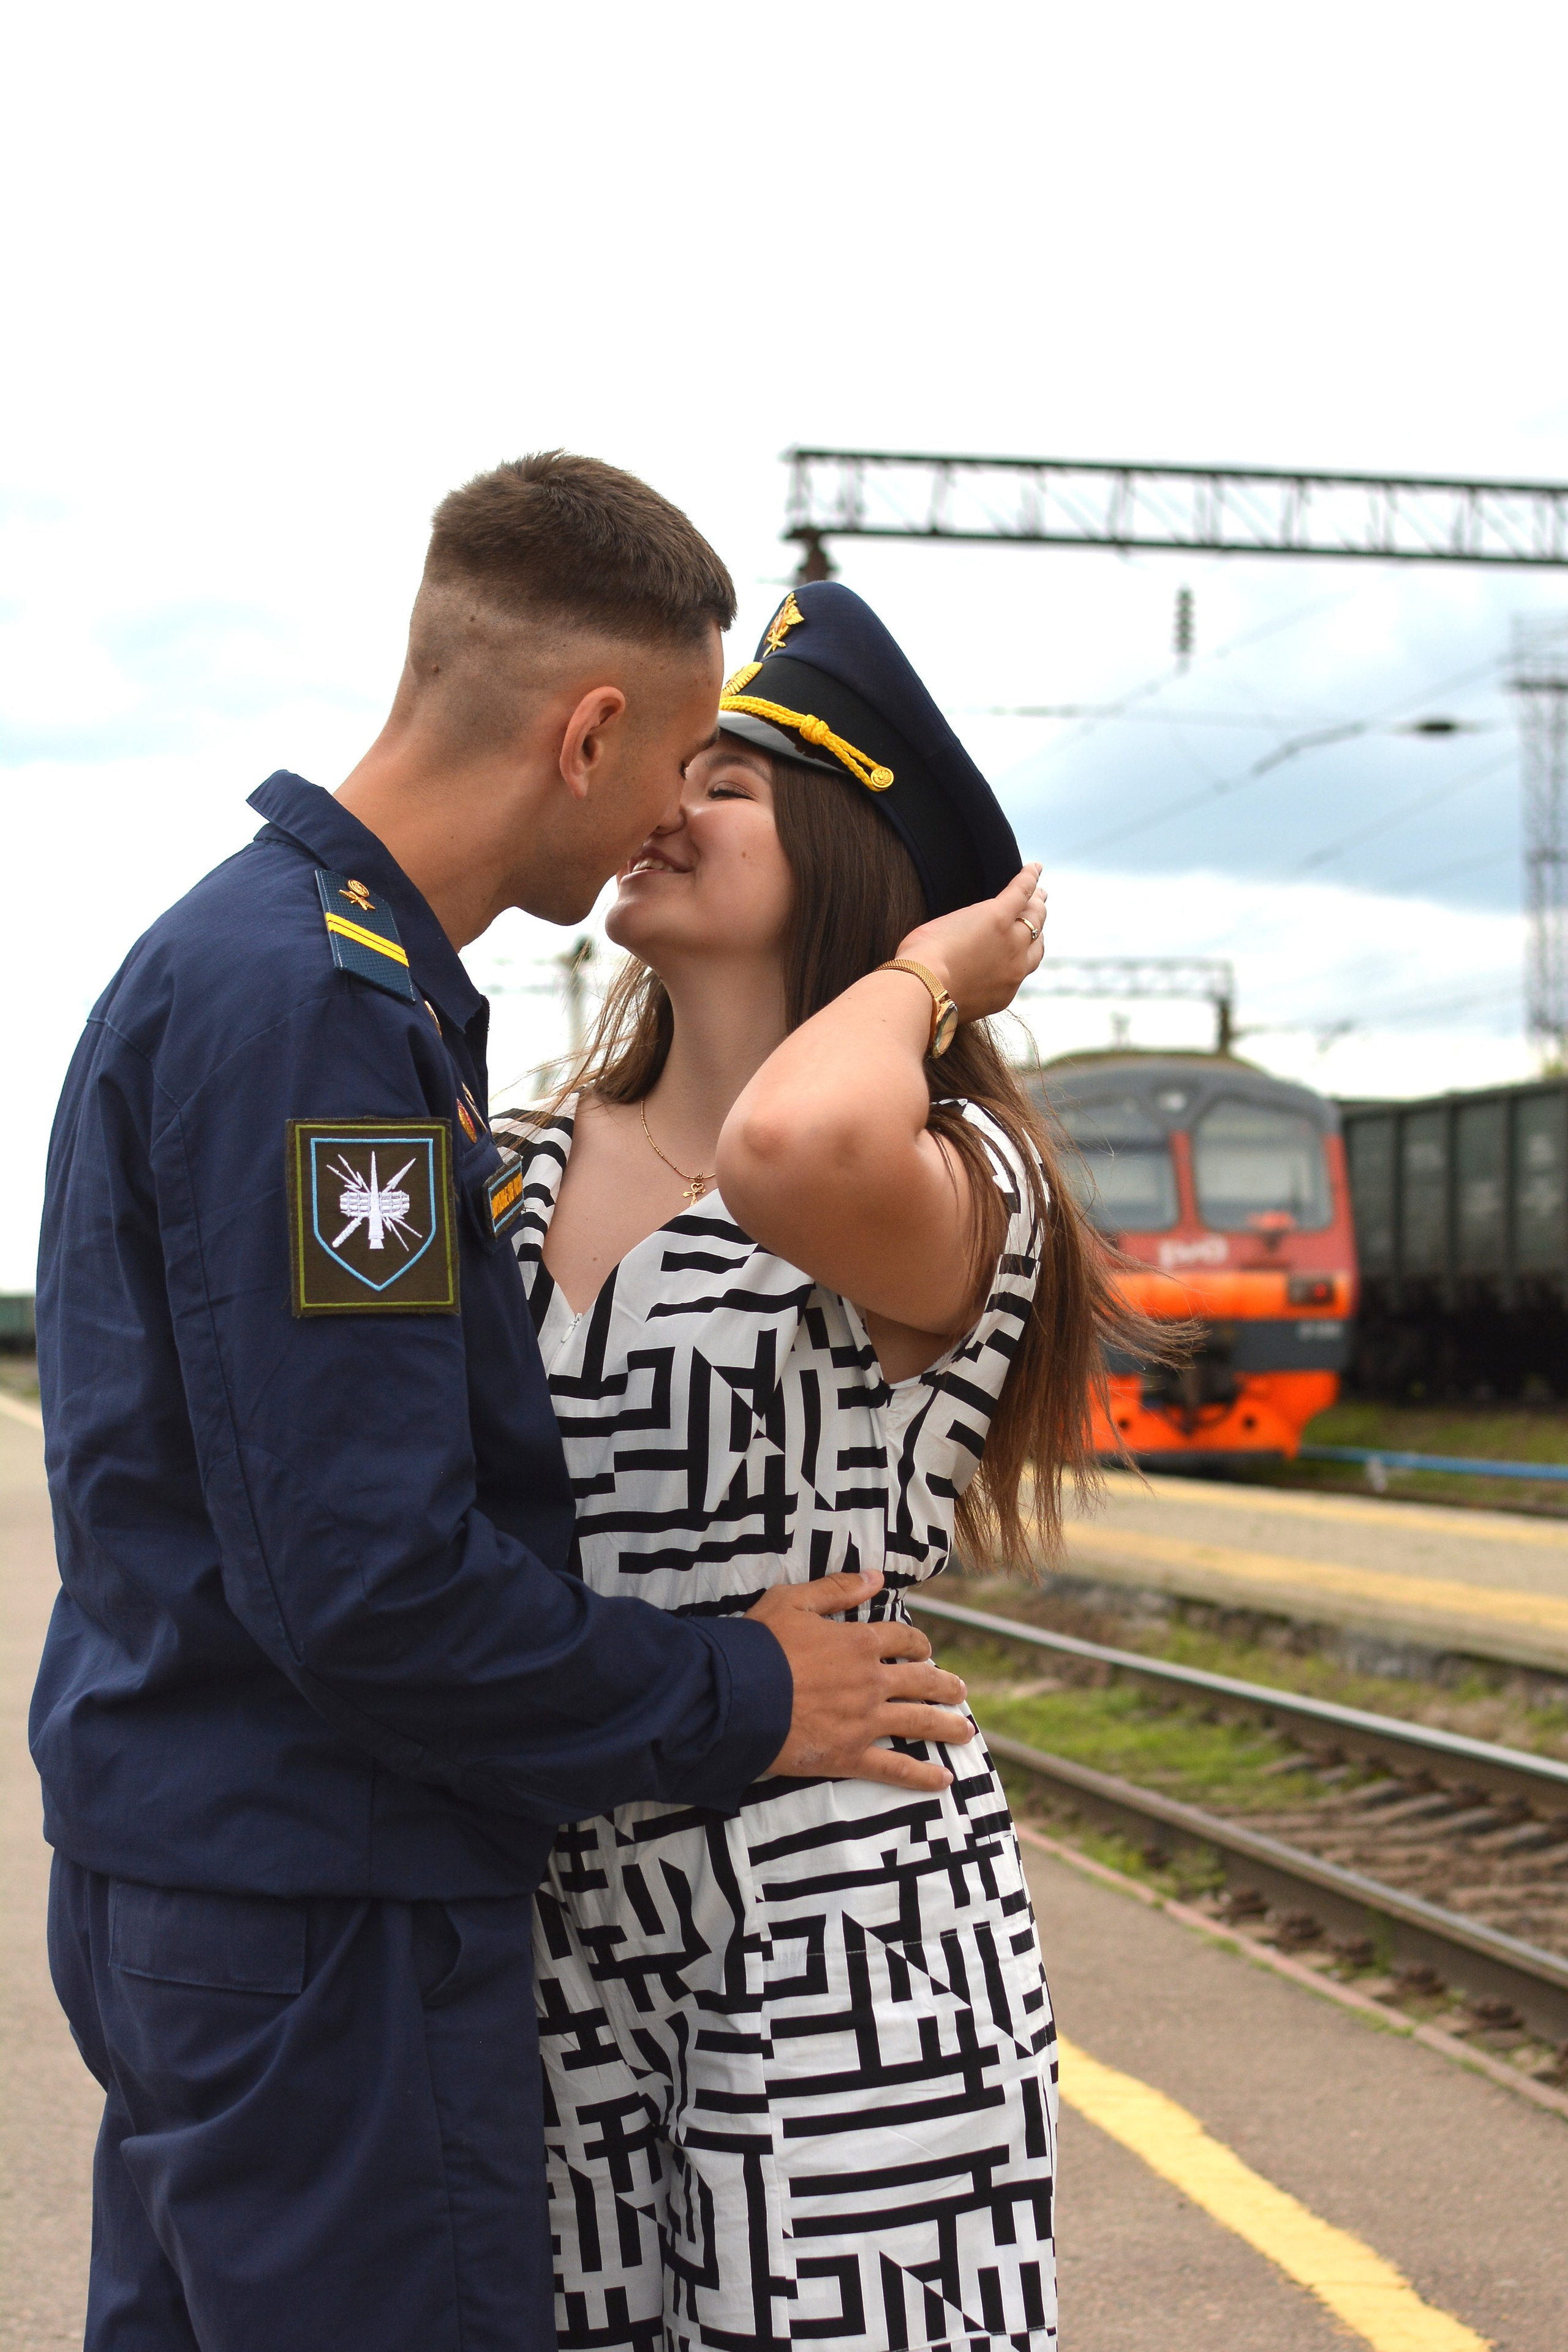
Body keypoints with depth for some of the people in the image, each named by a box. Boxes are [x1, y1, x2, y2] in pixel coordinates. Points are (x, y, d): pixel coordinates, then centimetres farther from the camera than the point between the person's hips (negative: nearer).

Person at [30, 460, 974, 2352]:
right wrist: (738, 1703, -13)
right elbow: (365, 1581, -24)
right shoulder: (314, 1003, -20)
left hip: (186, 1884, 10)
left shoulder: (248, 948, 13)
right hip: (315, 1913, -10)